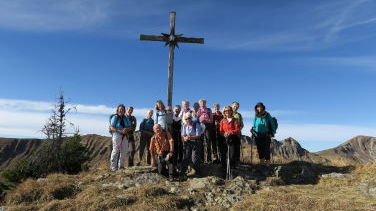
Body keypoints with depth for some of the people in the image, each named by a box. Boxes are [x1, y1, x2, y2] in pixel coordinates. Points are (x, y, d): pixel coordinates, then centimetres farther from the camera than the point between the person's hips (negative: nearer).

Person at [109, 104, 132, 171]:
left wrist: (127, 129, -11)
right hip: (117, 135, -6)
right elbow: (112, 128, -11)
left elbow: (130, 127, 12)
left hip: (124, 136, 6)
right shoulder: (115, 117, -3)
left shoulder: (125, 118, 14)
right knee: (115, 151, -5)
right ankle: (113, 167, 3)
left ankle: (121, 165, 18)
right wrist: (120, 131, -21)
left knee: (124, 151, 7)